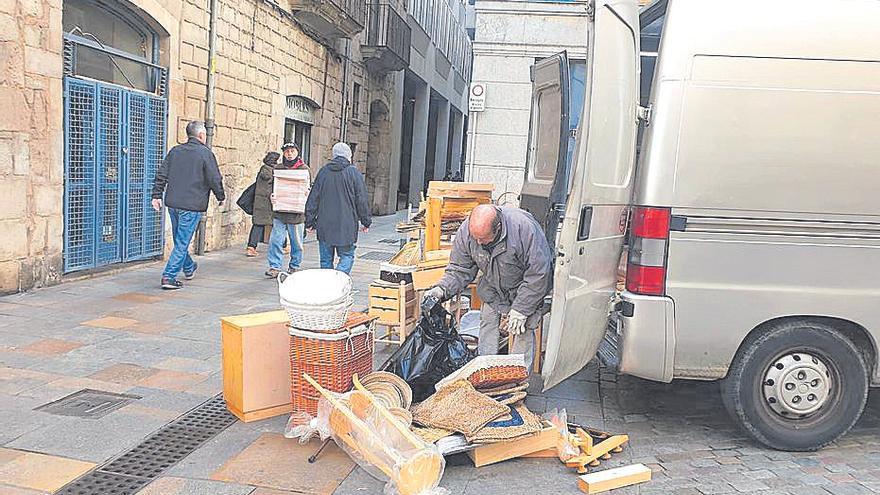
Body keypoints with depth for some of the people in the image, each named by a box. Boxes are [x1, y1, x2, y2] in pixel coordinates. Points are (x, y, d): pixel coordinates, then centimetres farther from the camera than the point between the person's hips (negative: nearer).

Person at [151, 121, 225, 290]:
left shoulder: (175, 151, 10)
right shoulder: (206, 153, -8)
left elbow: (161, 174, 8)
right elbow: (215, 179, -10)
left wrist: (157, 195, 12)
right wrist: (221, 197, 5)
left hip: (173, 203, 7)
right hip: (192, 206, -7)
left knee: (179, 239, 21)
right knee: (182, 242, -1)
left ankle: (189, 268, 40)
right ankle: (169, 276, -4)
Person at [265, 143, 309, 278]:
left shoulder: (304, 169, 3)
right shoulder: (278, 168, 9)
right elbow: (271, 184, 12)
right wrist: (271, 195, -8)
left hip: (296, 212, -1)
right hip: (279, 211, 2)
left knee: (296, 241, 7)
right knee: (275, 239, -4)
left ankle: (294, 266, 22)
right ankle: (275, 266, 3)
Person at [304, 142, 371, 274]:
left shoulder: (323, 171, 7)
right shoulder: (354, 172, -3)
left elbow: (313, 198, 9)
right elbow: (361, 200, -2)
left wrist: (310, 222, 14)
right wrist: (366, 222, 7)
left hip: (324, 225, 3)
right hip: (346, 225, -3)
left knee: (326, 259, 11)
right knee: (347, 256, 4)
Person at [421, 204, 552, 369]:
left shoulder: (524, 228, -37)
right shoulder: (466, 231, -23)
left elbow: (538, 274, -29)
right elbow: (460, 270, -10)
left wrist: (520, 309, -27)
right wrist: (442, 289, -29)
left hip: (524, 287, -4)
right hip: (493, 288, 4)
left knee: (523, 331, -8)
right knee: (487, 322, -3)